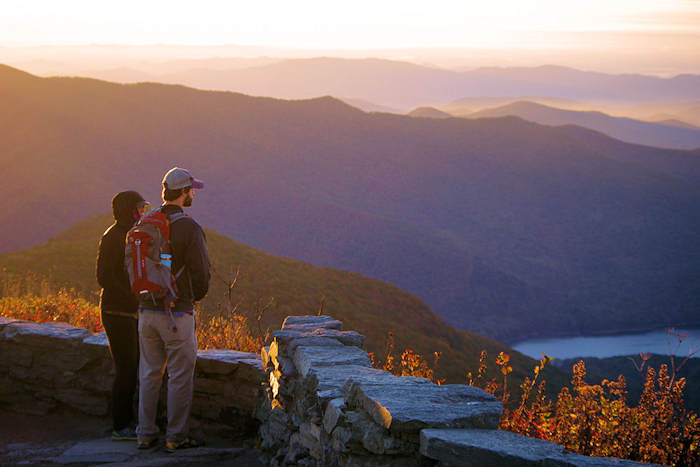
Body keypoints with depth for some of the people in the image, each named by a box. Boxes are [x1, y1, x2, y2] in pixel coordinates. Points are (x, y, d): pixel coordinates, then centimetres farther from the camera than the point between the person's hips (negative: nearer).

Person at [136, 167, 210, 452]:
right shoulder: (188, 227, -14)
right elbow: (201, 271, -13)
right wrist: (197, 296, 7)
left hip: (146, 310, 6)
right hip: (177, 313, -6)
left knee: (149, 374, 13)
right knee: (180, 376, 3)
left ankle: (146, 434, 18)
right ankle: (176, 437, 6)